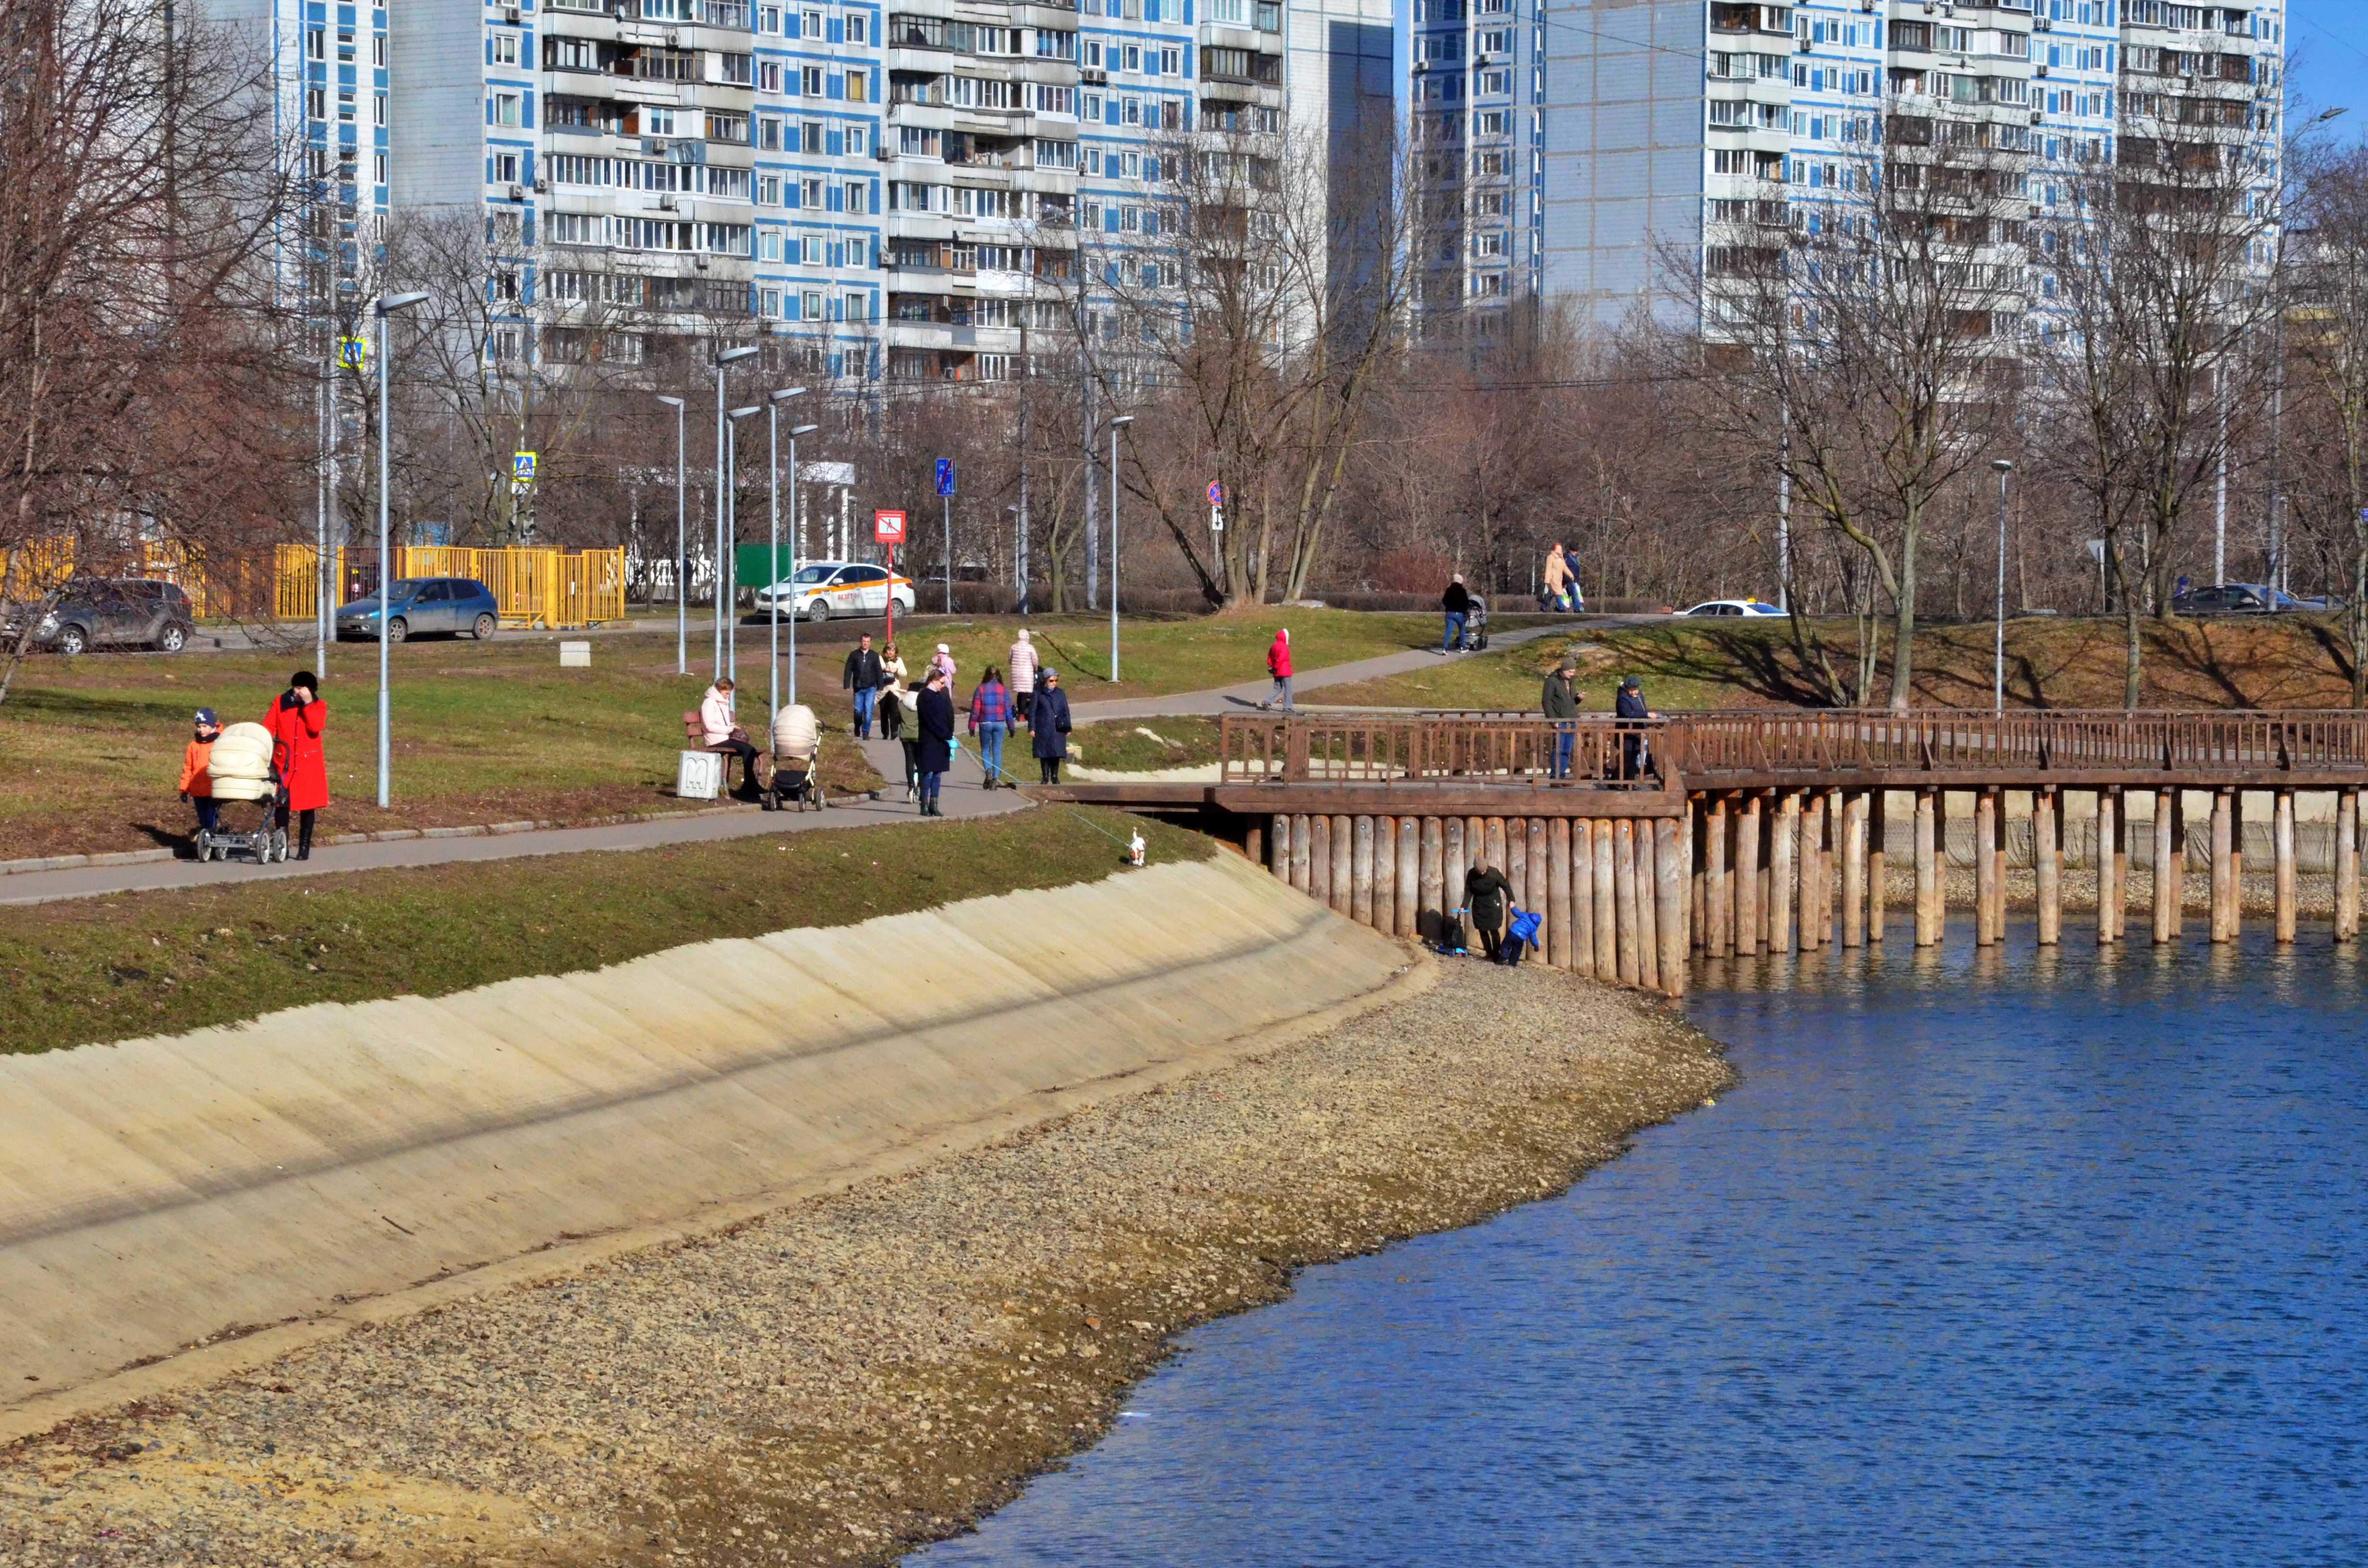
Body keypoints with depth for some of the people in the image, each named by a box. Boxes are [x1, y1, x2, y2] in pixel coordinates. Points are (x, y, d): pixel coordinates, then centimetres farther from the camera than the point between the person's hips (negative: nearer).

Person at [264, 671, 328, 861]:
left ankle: (304, 848, 14)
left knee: (307, 806, 4)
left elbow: (316, 727, -16)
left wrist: (307, 703, -18)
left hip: (309, 764, 0)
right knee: (282, 804, -7)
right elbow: (268, 727, 1)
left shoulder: (318, 706, 2)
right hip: (283, 762, 0)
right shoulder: (280, 702, 5)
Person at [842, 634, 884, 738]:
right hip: (858, 689, 1)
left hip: (870, 688, -1)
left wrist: (880, 688, 5)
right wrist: (846, 686, -3)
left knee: (868, 711, -10)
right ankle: (857, 730, 27)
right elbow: (848, 671, 4)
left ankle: (866, 732, -5)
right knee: (858, 711, 4)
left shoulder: (874, 656, 7)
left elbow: (879, 672, 9)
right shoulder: (854, 655, 5)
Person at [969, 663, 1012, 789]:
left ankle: (988, 771, -14)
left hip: (985, 724, -1)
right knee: (997, 752, 6)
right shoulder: (1004, 690, 1)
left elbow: (975, 710, -4)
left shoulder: (981, 689, -5)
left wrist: (972, 726, 1)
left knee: (985, 750, 11)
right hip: (1000, 724, 1)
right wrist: (1011, 727, 13)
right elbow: (1008, 710, 4)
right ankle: (995, 778, 0)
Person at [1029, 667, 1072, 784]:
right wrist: (1032, 728, -4)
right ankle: (1045, 777, 11)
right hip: (1043, 729, -2)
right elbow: (1032, 712, 1)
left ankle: (1055, 776, 12)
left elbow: (1066, 712, 12)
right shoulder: (1039, 695, 0)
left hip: (1058, 730, 2)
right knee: (1044, 754, 2)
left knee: (1057, 753, 2)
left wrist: (1067, 728, 11)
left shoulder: (1061, 694, 8)